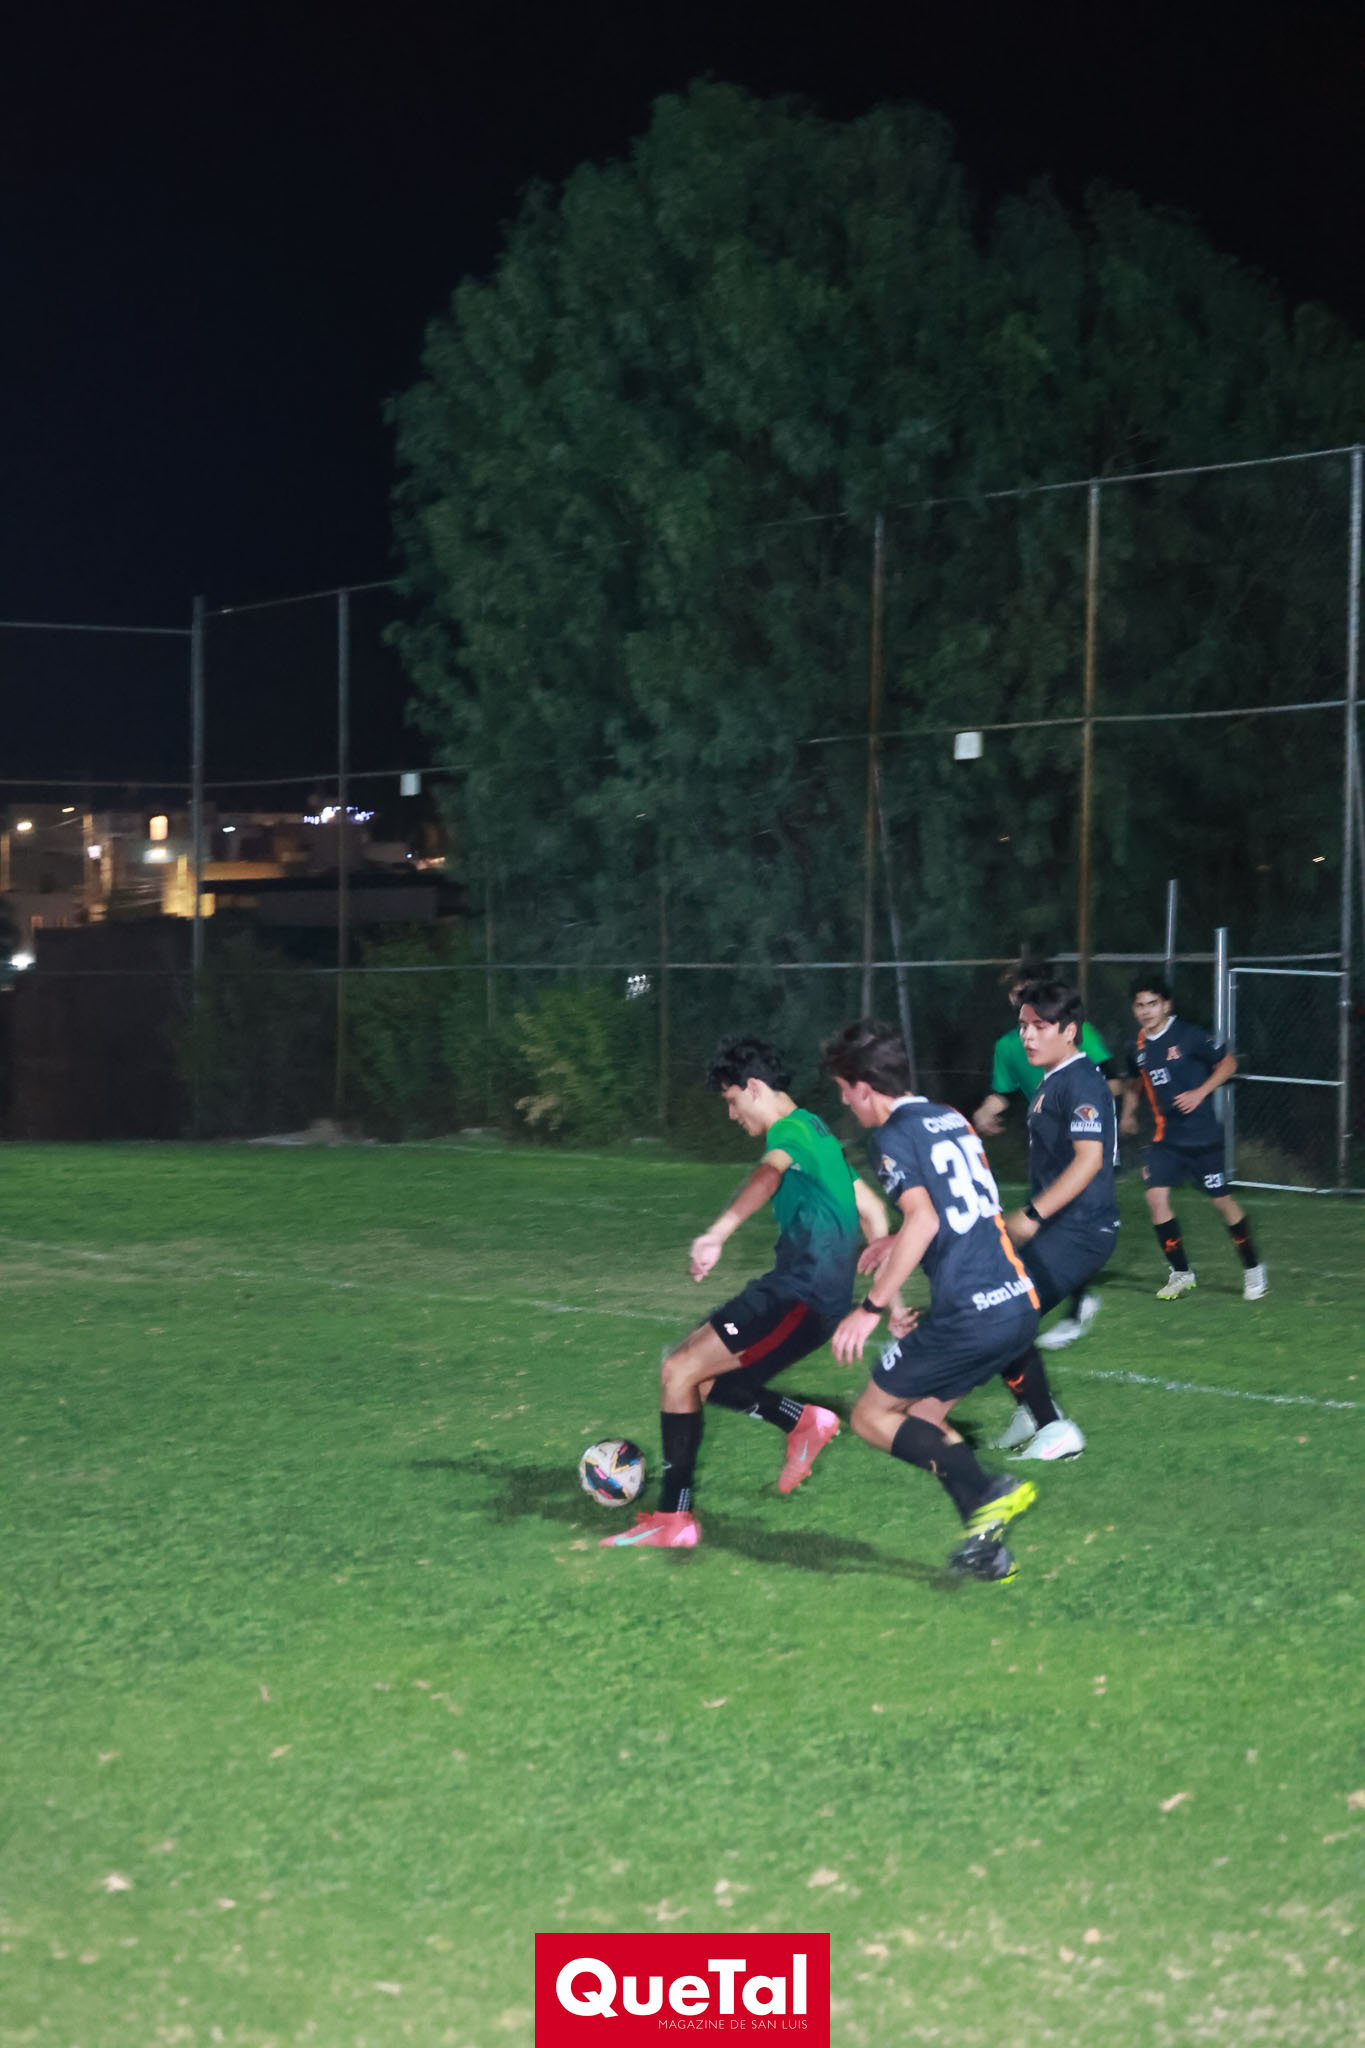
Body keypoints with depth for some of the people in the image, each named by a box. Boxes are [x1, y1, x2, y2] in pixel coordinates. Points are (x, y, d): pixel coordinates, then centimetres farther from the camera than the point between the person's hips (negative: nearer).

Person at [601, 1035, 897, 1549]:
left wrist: (716, 1234, -52)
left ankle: (674, 1519, -11)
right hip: (803, 1292, 10)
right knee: (700, 1377, 15)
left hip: (801, 1295, -10)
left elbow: (769, 1174, -35)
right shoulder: (818, 1132, 21)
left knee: (679, 1370, -12)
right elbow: (871, 1209, 26)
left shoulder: (790, 1130, -11)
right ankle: (804, 1421, 16)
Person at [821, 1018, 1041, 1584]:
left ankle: (985, 1493, -14)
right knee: (920, 1420, 19)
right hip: (1019, 1304, 8)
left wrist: (873, 1307, -19)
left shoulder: (893, 1134, -7)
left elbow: (924, 1219, -22)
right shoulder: (951, 1119, 18)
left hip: (967, 1315, -8)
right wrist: (898, 1243, 41)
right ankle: (987, 1544, 6)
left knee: (872, 1418, 6)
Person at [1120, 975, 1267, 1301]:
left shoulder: (1189, 1035, -12)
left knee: (1221, 1199, 2)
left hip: (1203, 1136, -4)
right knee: (1156, 1195, -11)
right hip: (1165, 1137, 4)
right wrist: (1128, 1112, 14)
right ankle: (1180, 1272, 4)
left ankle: (1252, 1268, 22)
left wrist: (1200, 1093, -16)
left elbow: (1228, 1063, -6)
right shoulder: (1138, 1047, 3)